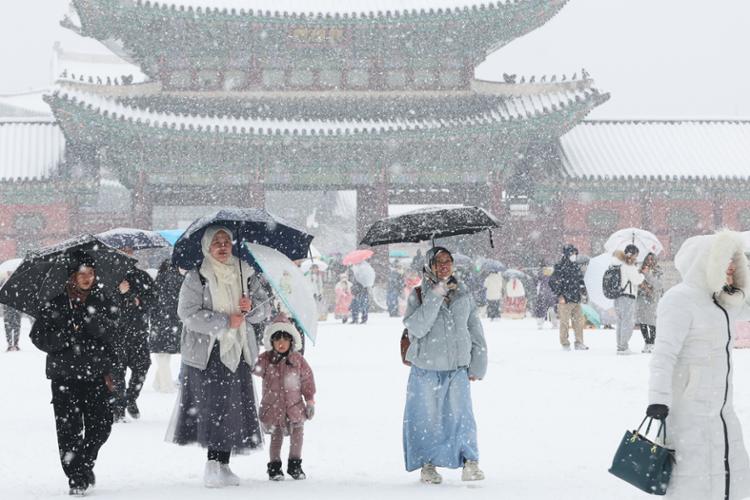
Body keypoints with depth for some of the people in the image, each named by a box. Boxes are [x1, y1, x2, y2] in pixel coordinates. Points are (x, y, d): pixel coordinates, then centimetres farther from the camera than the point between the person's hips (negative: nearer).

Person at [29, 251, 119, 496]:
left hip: (95, 374, 2)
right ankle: (76, 477, 2)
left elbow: (108, 334, -2)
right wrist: (68, 336, -12)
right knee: (69, 428, -5)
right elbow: (38, 336, -2)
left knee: (100, 425, -1)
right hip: (64, 376, -2)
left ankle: (86, 462, 25)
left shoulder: (102, 302, 7)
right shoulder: (55, 304, 1)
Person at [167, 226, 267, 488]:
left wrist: (251, 306, -7)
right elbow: (189, 313, -13)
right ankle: (213, 463, -2)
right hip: (206, 353, -4)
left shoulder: (245, 273, 11)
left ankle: (222, 463, 8)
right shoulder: (196, 277, -4)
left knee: (232, 408, 1)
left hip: (237, 351, 4)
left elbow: (263, 307, 16)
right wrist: (226, 322, -14)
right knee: (211, 405, -8)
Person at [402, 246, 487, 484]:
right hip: (426, 368, -2)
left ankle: (470, 462, 5)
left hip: (457, 368, 2)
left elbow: (475, 332, 12)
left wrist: (477, 366, 9)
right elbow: (416, 327, -18)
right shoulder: (419, 295, -3)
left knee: (461, 414, -4)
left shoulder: (463, 295, 6)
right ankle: (427, 465, 16)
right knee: (427, 417, 4)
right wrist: (435, 298, -22)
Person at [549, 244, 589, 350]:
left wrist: (582, 292, 15)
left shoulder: (576, 267, 13)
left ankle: (579, 343, 15)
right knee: (565, 323, -1)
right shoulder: (560, 267, -11)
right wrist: (560, 296, -15)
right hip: (565, 301, -7)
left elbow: (580, 280, 26)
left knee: (579, 321, 8)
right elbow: (553, 282, -15)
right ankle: (565, 344, 7)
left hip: (576, 300, 7)